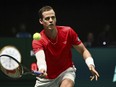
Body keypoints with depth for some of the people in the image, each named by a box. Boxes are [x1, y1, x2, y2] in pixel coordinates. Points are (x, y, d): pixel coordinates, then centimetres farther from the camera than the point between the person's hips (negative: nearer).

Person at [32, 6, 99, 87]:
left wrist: (91, 64, -23)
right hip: (46, 77, 1)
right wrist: (42, 69, -64)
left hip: (66, 71, -1)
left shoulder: (68, 32, -16)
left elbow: (83, 51, -4)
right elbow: (40, 58, -41)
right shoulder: (38, 41, -22)